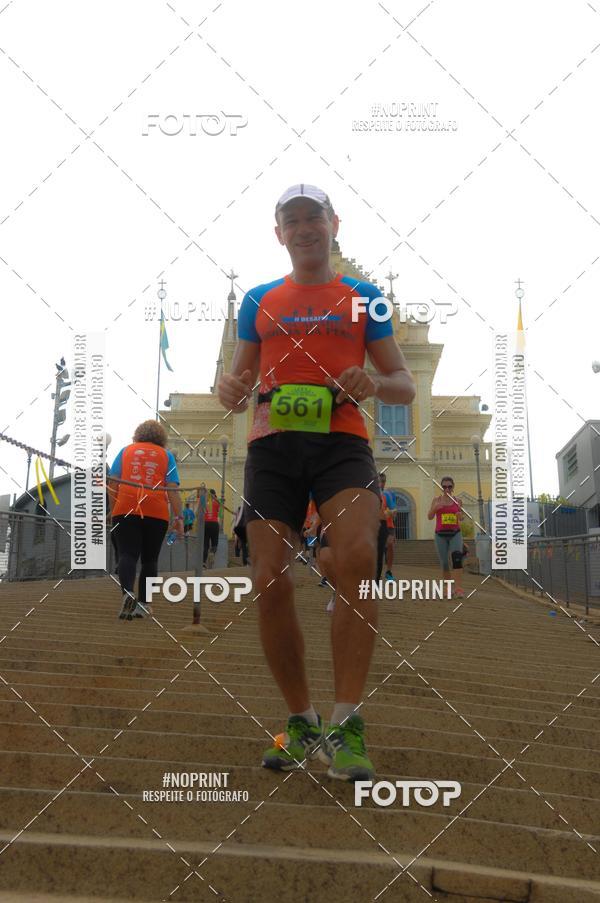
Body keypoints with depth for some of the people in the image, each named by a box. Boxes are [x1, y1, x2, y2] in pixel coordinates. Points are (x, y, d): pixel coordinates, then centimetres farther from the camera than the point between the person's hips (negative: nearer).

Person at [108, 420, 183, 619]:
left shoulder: (126, 451, 15)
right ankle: (143, 604, 9)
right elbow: (172, 489, 4)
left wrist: (113, 509, 18)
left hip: (126, 511, 0)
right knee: (149, 559, 10)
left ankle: (128, 593, -29)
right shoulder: (166, 455, 13)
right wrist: (178, 517, 3)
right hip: (156, 513, 0)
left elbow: (113, 484, 9)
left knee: (127, 554, -5)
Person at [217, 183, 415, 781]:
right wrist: (230, 391, -4)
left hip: (341, 441, -2)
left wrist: (375, 384, -11)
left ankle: (344, 725, -18)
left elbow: (405, 387, 13)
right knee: (270, 582, -5)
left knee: (357, 556, -27)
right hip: (272, 445, 3)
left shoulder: (361, 297, 15)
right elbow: (240, 378, 22)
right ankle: (301, 724, 12)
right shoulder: (259, 300, 20)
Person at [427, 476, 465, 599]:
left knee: (457, 557, -23)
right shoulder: (437, 499, 2)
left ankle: (458, 589, -28)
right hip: (441, 535, 0)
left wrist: (460, 516, -6)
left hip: (455, 534, 0)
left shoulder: (457, 501, 6)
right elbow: (430, 517, -4)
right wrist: (435, 507, -23)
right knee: (444, 563, 5)